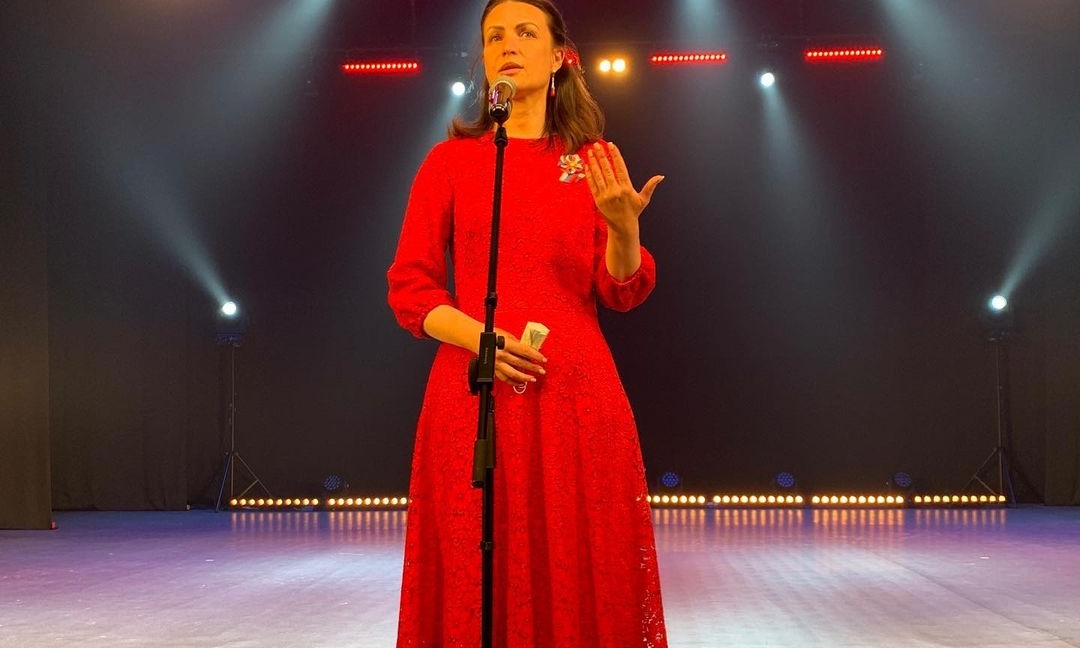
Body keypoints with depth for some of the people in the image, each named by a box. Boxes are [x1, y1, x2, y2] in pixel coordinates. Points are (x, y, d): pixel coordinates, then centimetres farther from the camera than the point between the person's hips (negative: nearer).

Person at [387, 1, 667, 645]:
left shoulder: (594, 161, 10)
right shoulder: (451, 160, 7)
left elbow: (623, 291, 3)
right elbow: (410, 286, 4)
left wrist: (623, 225, -18)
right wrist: (478, 336, -14)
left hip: (575, 397, 1)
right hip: (474, 395, 0)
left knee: (581, 576, 1)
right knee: (476, 586, 1)